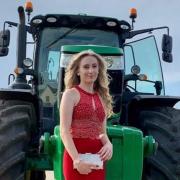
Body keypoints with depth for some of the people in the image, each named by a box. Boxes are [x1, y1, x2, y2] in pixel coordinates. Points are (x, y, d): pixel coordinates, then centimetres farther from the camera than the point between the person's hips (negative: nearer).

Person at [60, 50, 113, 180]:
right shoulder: (71, 93, -3)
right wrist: (77, 159, -22)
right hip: (76, 156, -5)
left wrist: (108, 144, -6)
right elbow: (64, 131, -11)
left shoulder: (101, 97, 13)